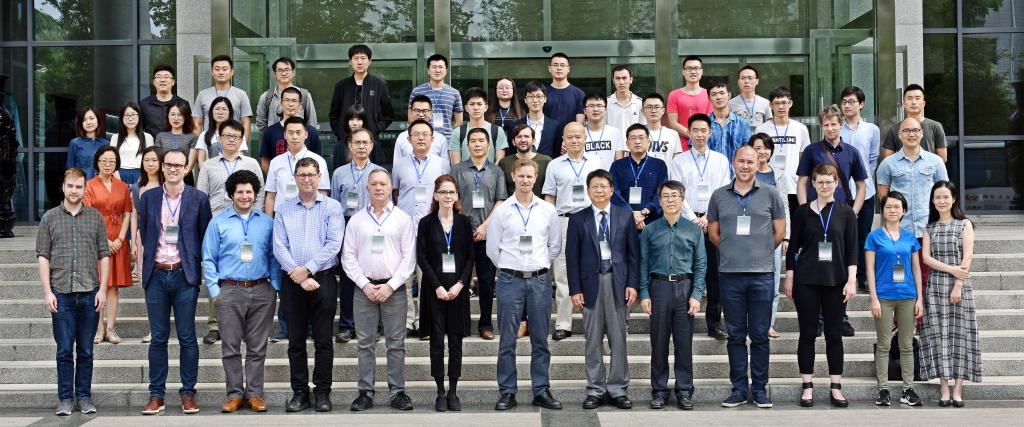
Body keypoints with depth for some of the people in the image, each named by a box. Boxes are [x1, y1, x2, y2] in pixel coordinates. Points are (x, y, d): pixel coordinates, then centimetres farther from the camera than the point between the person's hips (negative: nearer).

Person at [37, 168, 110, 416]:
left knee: (86, 350, 7)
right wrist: (47, 292, -5)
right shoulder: (49, 218, 5)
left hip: (89, 293, 1)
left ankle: (84, 396, 16)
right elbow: (43, 257, 2)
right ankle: (65, 398, 11)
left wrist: (102, 289, -1)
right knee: (64, 350, 2)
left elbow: (104, 255, 7)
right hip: (61, 293, -1)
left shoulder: (95, 217, 7)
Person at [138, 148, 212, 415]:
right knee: (158, 338, 6)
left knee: (187, 337, 2)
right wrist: (145, 267, 8)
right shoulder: (148, 198, 8)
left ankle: (188, 394, 9)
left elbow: (205, 237, 5)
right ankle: (156, 395, 11)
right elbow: (144, 235, 13)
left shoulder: (198, 199, 2)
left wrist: (201, 270, 1)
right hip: (156, 275, 2)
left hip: (185, 275, -2)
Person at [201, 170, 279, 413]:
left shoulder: (267, 222, 10)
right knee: (231, 347, 3)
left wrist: (276, 286, 1)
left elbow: (274, 256, 11)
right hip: (230, 291, -1)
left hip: (262, 291, 1)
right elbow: (209, 259, 4)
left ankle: (254, 394, 11)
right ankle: (234, 393, 11)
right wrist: (214, 290, -3)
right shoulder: (218, 222, 5)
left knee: (257, 347, 5)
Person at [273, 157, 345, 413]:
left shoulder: (332, 207, 3)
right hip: (291, 281, 2)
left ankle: (322, 392, 9)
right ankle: (299, 392, 14)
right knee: (296, 340, 6)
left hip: (323, 278, -2)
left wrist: (307, 270, -13)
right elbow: (279, 246, 0)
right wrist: (297, 275, -12)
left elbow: (334, 244, -8)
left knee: (323, 340, 1)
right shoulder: (284, 210, 9)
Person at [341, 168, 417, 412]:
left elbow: (409, 258, 0)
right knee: (365, 344, 4)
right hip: (364, 288, 1)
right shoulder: (356, 220, 9)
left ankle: (398, 392, 8)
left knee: (396, 344, 2)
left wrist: (390, 286, -9)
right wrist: (365, 285, -7)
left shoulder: (403, 219, 5)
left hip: (394, 288, -1)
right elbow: (348, 257, 5)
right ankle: (365, 393, 10)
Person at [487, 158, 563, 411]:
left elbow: (556, 245, 12)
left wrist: (540, 266, 10)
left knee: (540, 340, 6)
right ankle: (507, 393, 8)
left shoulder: (547, 210, 6)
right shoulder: (502, 211, 1)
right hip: (510, 279, -1)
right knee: (507, 341, 1)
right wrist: (508, 269, 7)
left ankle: (542, 391, 13)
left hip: (540, 279, 2)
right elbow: (492, 248, 5)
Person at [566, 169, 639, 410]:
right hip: (590, 284, 0)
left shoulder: (625, 216, 6)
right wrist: (575, 290, -4)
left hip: (618, 283, 0)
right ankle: (595, 390, 13)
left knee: (618, 340, 4)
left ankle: (618, 390, 12)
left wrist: (633, 284, -3)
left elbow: (633, 253, 5)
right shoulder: (578, 220, 3)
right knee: (593, 341, 5)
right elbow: (572, 258, 2)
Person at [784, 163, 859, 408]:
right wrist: (789, 278, 1)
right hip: (806, 280, 0)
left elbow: (852, 250, 2)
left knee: (834, 333, 5)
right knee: (808, 333, 3)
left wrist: (852, 280, -5)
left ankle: (836, 388, 11)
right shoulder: (803, 212, 3)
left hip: (835, 280, 0)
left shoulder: (846, 213, 4)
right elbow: (793, 247, 5)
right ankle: (807, 388, 10)